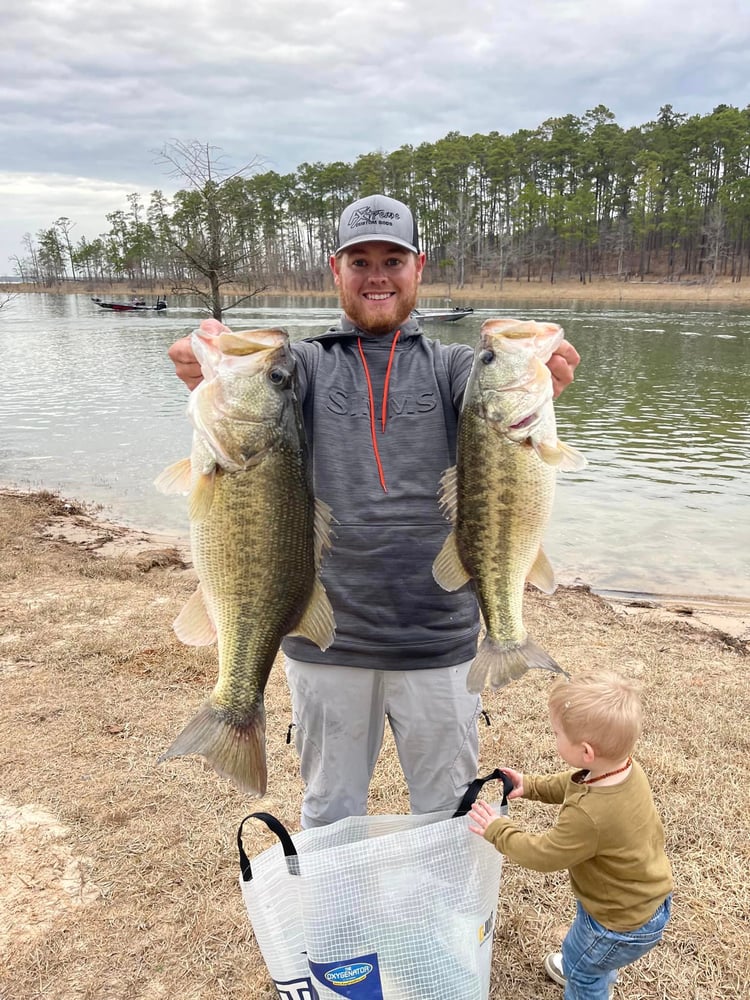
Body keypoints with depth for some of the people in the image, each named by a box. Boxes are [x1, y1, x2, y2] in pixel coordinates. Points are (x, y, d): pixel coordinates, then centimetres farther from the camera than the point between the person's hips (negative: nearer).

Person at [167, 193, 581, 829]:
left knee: (451, 815, 18)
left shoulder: (448, 365, 4)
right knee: (329, 817, 20)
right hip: (324, 639, 0)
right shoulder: (310, 363, 4)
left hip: (439, 640, 0)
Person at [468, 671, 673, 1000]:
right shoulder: (626, 767, -19)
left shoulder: (587, 815, -43)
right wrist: (530, 785, 2)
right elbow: (572, 784, 3)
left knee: (580, 967, 22)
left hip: (624, 922, -8)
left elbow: (543, 854, -25)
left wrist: (497, 831, -13)